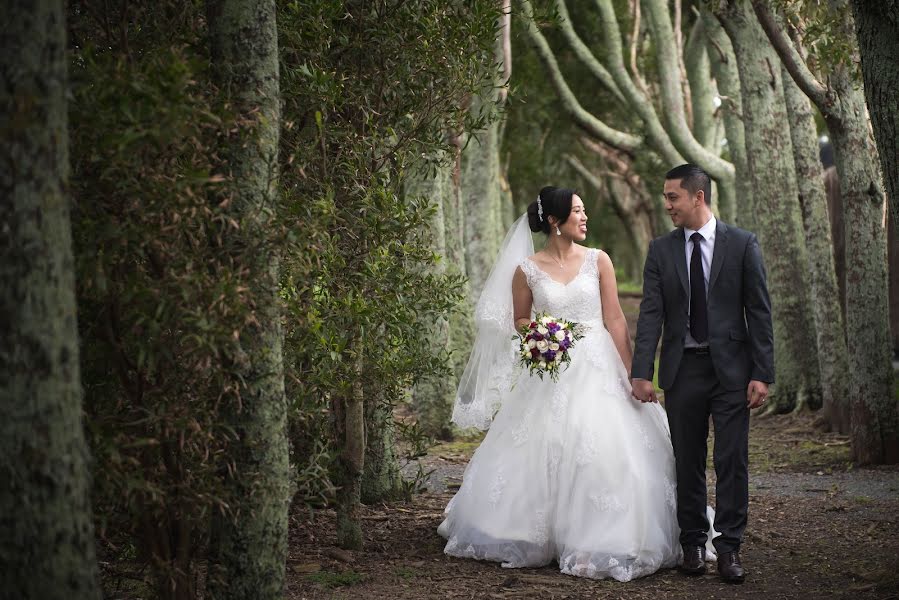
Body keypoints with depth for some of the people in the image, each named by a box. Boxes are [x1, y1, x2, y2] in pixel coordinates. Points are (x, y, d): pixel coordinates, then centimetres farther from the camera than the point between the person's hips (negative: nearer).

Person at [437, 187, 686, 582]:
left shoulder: (598, 261, 3)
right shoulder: (528, 270, 1)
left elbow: (615, 319, 2)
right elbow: (519, 322, 13)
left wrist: (631, 373, -4)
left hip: (597, 371, 0)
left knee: (604, 454, -7)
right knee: (541, 456, 1)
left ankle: (601, 544, 5)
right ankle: (536, 538, 18)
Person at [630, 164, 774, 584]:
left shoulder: (742, 244, 0)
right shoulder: (661, 250, 5)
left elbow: (759, 312, -1)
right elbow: (651, 313, 0)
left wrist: (761, 374, -7)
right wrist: (641, 372, -9)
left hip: (731, 368, -2)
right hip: (682, 370, 2)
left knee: (732, 461, -2)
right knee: (687, 463, 7)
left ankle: (729, 546, 5)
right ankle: (693, 543, 16)